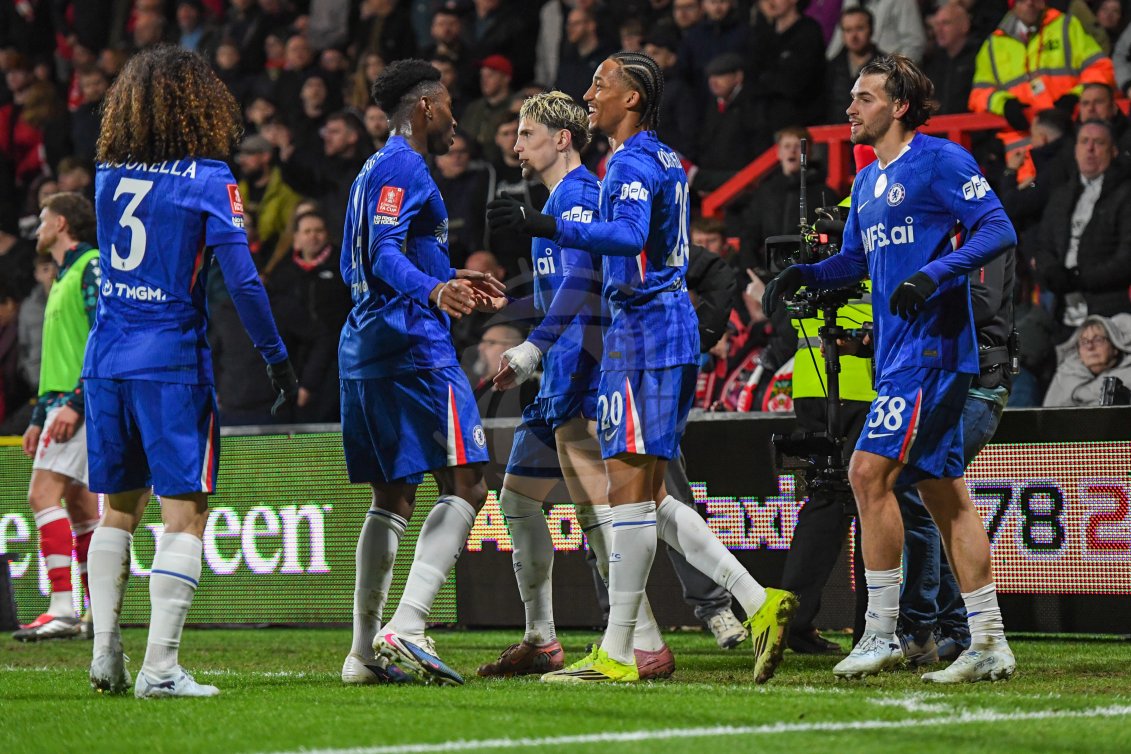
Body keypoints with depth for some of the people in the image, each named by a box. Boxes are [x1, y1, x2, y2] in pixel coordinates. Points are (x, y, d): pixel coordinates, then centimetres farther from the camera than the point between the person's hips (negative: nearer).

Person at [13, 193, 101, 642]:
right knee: (79, 507, 8)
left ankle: (63, 609, -25)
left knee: (43, 494, -18)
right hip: (62, 402, 10)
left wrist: (76, 403, -24)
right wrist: (39, 417, 24)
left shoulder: (92, 266, -8)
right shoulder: (64, 278, 23)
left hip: (82, 403, -10)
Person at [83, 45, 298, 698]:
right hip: (172, 361, -5)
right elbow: (241, 279, -12)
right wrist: (277, 358, -5)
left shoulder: (109, 175, 7)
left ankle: (106, 652, 12)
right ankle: (160, 668, -10)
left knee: (119, 509, 17)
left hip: (106, 359, 5)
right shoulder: (209, 180, -8)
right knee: (186, 514, -2)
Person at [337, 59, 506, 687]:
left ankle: (366, 650, 12)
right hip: (412, 346, -10)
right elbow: (384, 254, -21)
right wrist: (434, 291, -39)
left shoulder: (376, 170, 22)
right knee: (466, 487, -12)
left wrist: (452, 280, 39)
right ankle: (406, 628, -23)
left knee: (393, 499, 13)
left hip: (365, 351, 10)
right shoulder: (403, 169, -8)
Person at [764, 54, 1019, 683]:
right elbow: (855, 260, 28)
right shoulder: (867, 183, 19)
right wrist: (805, 274, 8)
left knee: (869, 472, -15)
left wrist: (933, 275, -26)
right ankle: (989, 644, 8)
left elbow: (999, 230, -15)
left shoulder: (940, 161, -8)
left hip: (934, 345, -9)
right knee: (944, 492, 7)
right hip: (900, 352, 9)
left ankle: (882, 632, -11)